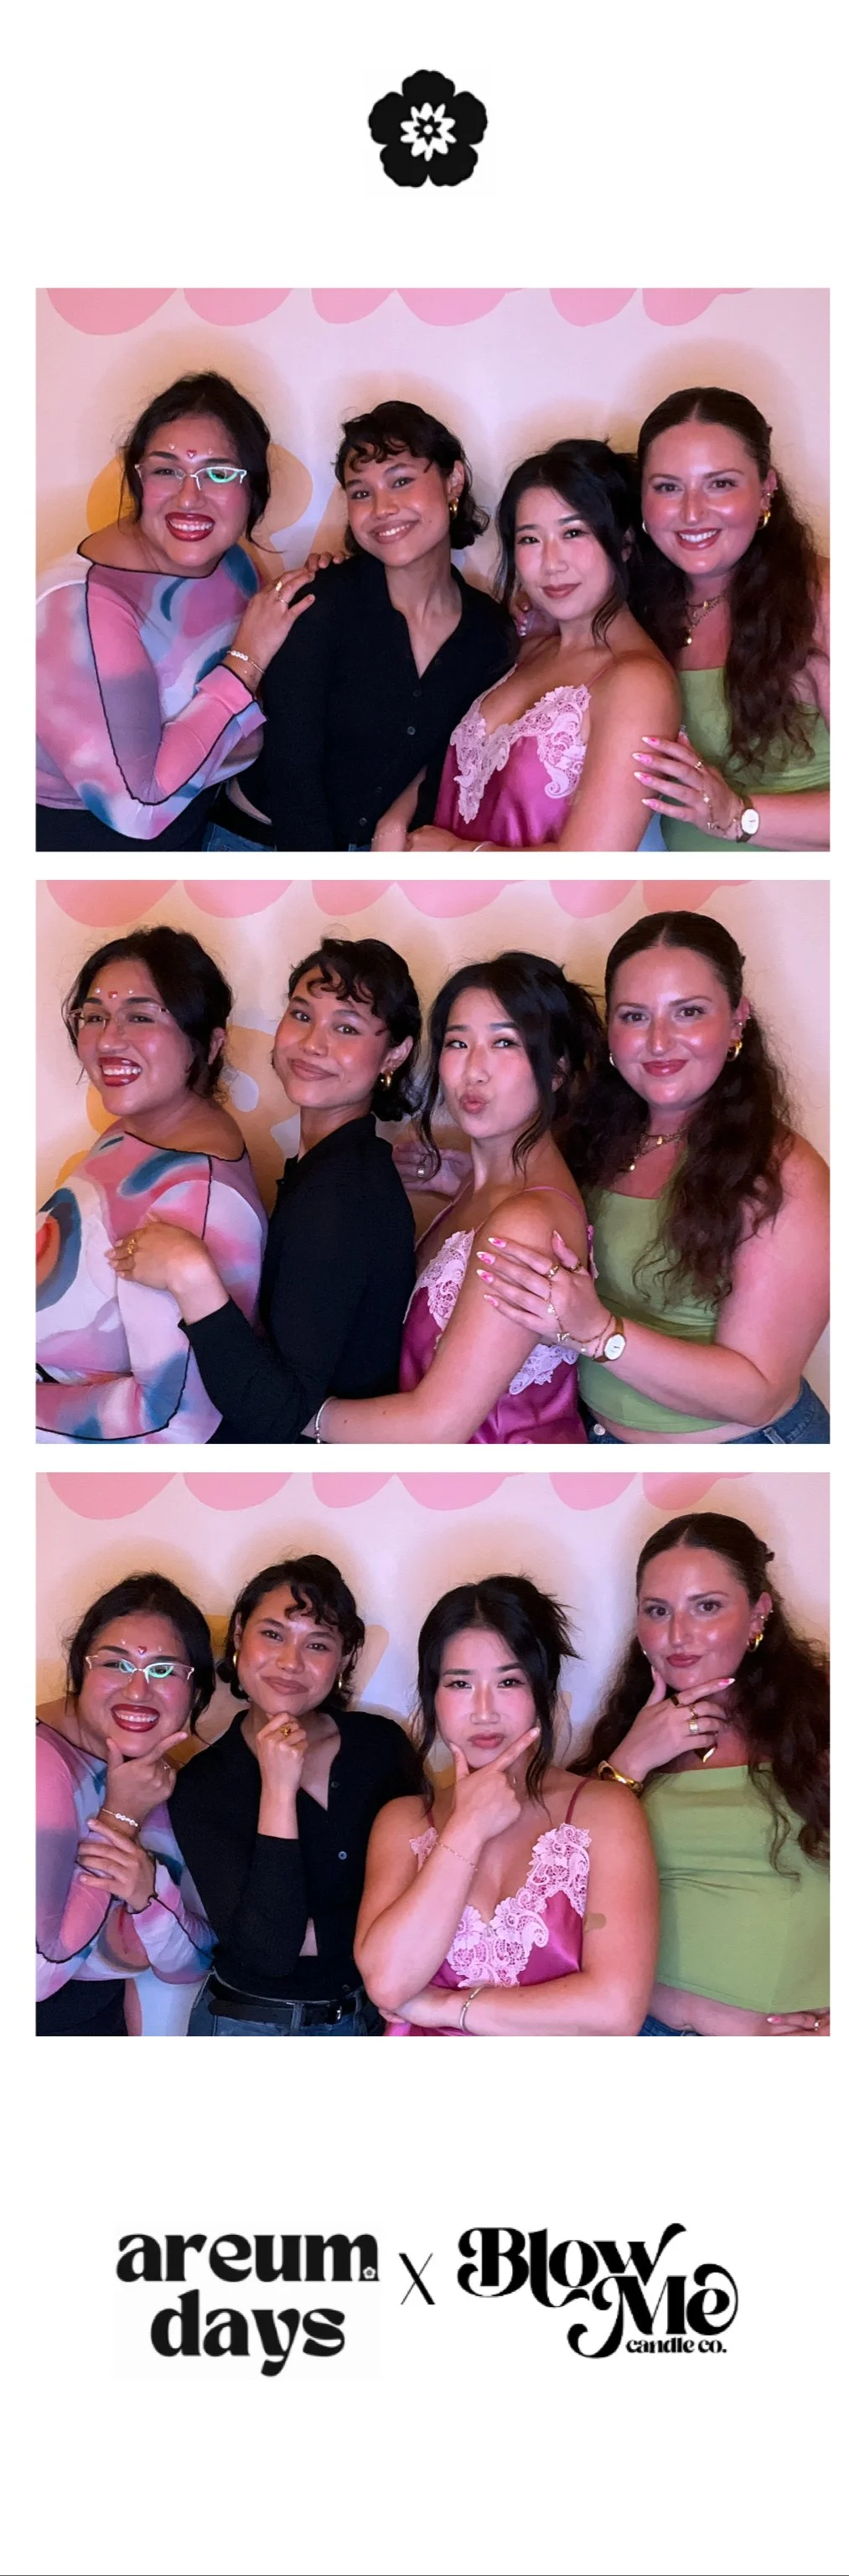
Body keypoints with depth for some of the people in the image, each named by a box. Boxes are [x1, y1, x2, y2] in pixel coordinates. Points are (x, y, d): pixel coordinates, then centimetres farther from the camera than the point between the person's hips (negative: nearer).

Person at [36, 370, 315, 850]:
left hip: (190, 824, 8)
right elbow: (137, 807, -33)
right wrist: (247, 659, -28)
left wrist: (308, 596, -9)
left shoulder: (231, 560, -5)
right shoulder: (82, 605, -29)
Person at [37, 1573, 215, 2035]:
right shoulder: (43, 1764, -25)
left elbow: (191, 1962, -5)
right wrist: (120, 1818, -25)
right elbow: (35, 1971, -28)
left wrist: (149, 1890, -25)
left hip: (105, 2021, 7)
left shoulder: (158, 1779, -3)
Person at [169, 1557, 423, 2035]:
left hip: (374, 2017, 2)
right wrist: (278, 1790, -26)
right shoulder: (204, 1786, -13)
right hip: (252, 2028, -2)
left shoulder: (383, 1744, -7)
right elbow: (265, 1951, -24)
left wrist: (304, 1934, -16)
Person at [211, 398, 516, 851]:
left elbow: (448, 783, 5)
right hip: (257, 842, -2)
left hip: (375, 849, 2)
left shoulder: (493, 633, -2)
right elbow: (291, 770, -16)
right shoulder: (320, 602, -14)